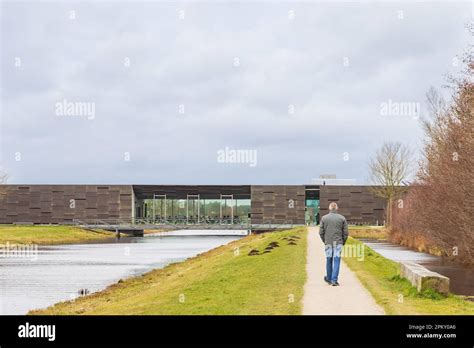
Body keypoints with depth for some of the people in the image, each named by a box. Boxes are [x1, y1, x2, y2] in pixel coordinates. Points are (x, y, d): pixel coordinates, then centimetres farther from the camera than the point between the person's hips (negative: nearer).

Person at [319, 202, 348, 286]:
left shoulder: (324, 218, -1)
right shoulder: (342, 218, -2)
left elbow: (321, 232, 1)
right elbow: (346, 232, -2)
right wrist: (343, 242, 12)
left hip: (328, 243, 1)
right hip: (338, 243, -1)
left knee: (329, 260, 14)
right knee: (336, 261, 0)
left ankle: (328, 279, 27)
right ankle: (334, 280, -6)